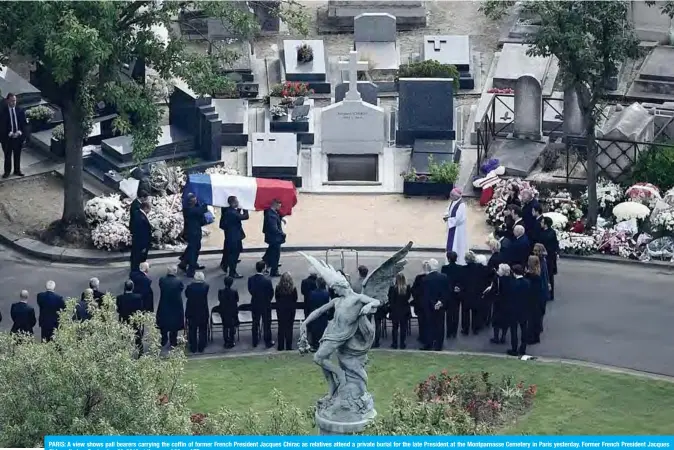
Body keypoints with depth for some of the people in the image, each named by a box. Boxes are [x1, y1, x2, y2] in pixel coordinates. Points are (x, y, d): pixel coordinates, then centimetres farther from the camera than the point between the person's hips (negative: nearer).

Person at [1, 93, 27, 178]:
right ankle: (7, 171, 17)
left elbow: (24, 123, 3)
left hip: (18, 136, 3)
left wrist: (20, 132, -13)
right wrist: (9, 133, -18)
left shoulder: (20, 111, 0)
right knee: (7, 155, 7)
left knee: (17, 155, 13)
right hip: (7, 137, -3)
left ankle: (17, 170, 25)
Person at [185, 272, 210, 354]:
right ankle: (201, 348, 19)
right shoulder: (206, 286, -16)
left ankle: (193, 348, 18)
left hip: (192, 313, 0)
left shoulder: (190, 286, -13)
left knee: (192, 331, 13)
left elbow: (186, 295, -2)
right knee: (202, 330, 14)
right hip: (203, 312, 0)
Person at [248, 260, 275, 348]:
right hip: (265, 305, -4)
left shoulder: (250, 279, -13)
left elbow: (250, 290, 0)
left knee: (255, 324, 18)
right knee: (266, 324, 12)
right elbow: (271, 293, -13)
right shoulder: (267, 281, -25)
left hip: (255, 304, 4)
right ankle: (268, 342, 22)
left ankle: (255, 342, 29)